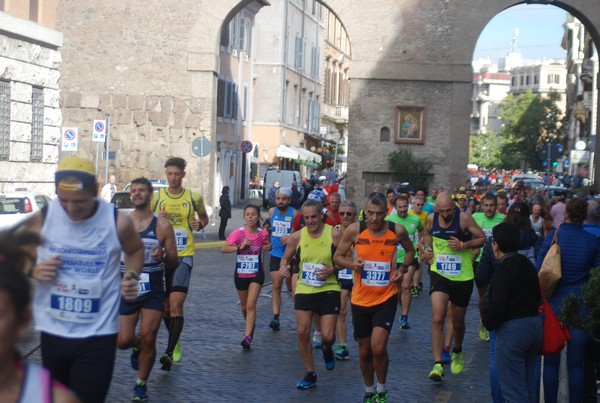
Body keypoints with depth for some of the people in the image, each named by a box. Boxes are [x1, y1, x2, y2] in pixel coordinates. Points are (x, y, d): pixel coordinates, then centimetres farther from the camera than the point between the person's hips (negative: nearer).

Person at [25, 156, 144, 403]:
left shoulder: (118, 222, -12)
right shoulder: (40, 219, -9)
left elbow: (135, 250, 11)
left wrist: (132, 275, -9)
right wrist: (33, 271, -13)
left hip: (97, 336, -3)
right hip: (52, 332, 3)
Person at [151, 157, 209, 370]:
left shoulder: (194, 198, 2)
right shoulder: (156, 197, 3)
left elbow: (204, 218, 19)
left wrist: (199, 224, -4)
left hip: (184, 256, -2)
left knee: (176, 305, -15)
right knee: (165, 306, 11)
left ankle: (169, 353, -17)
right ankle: (175, 343, 33)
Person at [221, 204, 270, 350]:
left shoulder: (263, 234, -4)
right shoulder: (239, 232, -9)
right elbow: (224, 249, -13)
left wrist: (267, 247, -5)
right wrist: (240, 246, -25)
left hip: (256, 273, -1)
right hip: (241, 273, 1)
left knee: (251, 305, -15)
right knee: (244, 306, 15)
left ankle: (248, 337, -20)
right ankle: (251, 328, 42)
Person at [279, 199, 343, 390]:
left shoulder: (334, 234, -9)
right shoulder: (297, 236, -1)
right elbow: (286, 257, 13)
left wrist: (333, 269, -19)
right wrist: (284, 266, -10)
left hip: (329, 290, -2)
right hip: (304, 290, 2)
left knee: (327, 336, -8)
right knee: (302, 332, -3)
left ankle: (327, 349, 32)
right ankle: (310, 374, 15)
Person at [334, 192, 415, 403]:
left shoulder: (397, 231, -9)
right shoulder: (354, 230, -11)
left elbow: (410, 250, 13)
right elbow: (337, 257, 0)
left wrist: (402, 268, -3)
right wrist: (352, 263, -20)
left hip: (386, 298, -1)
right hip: (361, 299, 1)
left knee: (378, 348, -15)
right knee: (365, 351, 12)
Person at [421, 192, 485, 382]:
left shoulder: (464, 218, -12)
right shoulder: (431, 218, -2)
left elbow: (482, 238, -7)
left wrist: (463, 245, -22)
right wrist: (426, 247, 0)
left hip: (462, 277, -1)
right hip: (439, 275, 1)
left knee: (458, 321, 15)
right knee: (437, 318, -17)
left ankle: (457, 352, 46)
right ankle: (437, 364, -17)